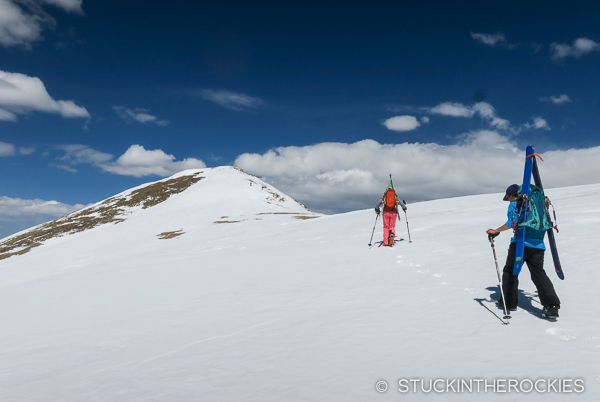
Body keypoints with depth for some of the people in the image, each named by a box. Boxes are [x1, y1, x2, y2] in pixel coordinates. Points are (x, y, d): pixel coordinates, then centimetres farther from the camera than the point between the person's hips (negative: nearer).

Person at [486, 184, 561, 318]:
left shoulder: (514, 204, 1)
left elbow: (512, 222, -14)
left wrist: (496, 231, -10)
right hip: (538, 245, 6)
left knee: (510, 271, 8)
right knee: (539, 274, 5)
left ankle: (509, 301, 13)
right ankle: (551, 305, -10)